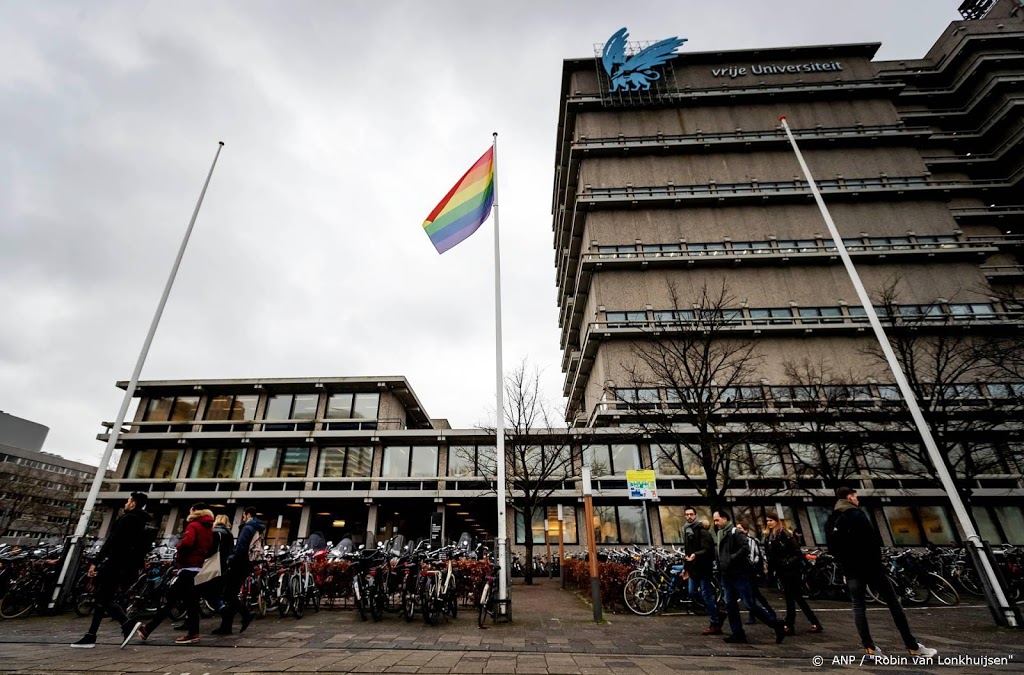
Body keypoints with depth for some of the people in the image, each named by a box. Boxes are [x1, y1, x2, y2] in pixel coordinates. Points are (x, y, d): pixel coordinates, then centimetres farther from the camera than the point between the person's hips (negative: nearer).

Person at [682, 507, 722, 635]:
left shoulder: (702, 531, -13)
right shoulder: (686, 530, 13)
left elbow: (708, 550, -21)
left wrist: (695, 555, -36)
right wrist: (686, 567, 20)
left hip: (703, 568, -8)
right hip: (693, 568, 8)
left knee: (706, 595, -3)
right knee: (692, 593, 10)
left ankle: (715, 625, 9)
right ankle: (717, 614, 25)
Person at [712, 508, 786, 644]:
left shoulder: (735, 532, -14)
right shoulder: (720, 534, 13)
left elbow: (745, 548, -26)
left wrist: (731, 559, -22)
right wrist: (721, 570, 14)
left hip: (740, 575, -8)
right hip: (727, 576, 8)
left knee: (750, 604, -4)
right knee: (730, 605, 8)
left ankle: (777, 625, 13)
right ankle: (738, 634, 17)